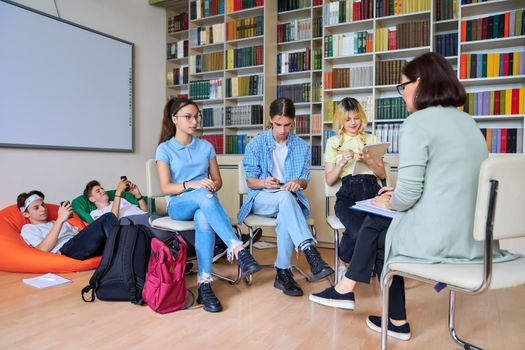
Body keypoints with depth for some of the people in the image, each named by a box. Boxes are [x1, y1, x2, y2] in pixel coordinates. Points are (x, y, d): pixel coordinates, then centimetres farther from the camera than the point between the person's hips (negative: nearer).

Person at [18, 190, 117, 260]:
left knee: (108, 217, -24)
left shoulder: (56, 222, 37)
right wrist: (60, 220, -11)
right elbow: (44, 248, -3)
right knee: (107, 218, -27)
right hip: (67, 248, -6)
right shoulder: (28, 228, 19)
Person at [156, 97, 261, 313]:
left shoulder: (206, 147, 12)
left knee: (204, 219, -37)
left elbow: (217, 180, 13)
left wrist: (212, 186, -12)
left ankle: (205, 284, -38)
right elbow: (166, 188, -6)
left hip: (203, 202, 2)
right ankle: (237, 249, -45)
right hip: (178, 206, -2)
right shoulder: (165, 149, 2)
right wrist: (192, 185, -23)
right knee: (204, 196, -38)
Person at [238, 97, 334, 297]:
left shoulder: (302, 146, 9)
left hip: (289, 198, 2)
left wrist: (298, 182, -16)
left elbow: (305, 181, 9)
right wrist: (264, 183, -22)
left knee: (285, 217, -36)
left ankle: (283, 273, -26)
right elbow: (250, 181, 2)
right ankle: (311, 253, -46)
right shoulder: (255, 144, 3)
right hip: (261, 198, -1)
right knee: (285, 197, -37)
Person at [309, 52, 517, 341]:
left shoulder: (417, 122, -13)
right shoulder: (467, 122, 14)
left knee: (381, 236, 22)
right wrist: (399, 194, 19)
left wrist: (390, 202, 4)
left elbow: (408, 193, -18)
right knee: (375, 222, 21)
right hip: (474, 238, 8)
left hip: (438, 240, -8)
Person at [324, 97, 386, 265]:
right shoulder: (333, 142, 18)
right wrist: (342, 162, -4)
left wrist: (368, 160, -1)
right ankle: (345, 261, 0)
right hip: (348, 193, -1)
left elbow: (382, 174, 18)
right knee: (359, 231, -32)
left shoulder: (371, 139, 23)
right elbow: (329, 180, 13)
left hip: (372, 190, 2)